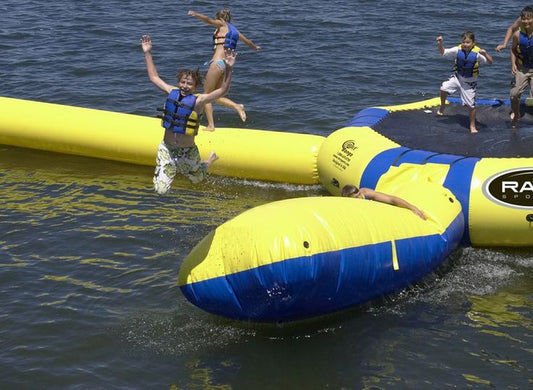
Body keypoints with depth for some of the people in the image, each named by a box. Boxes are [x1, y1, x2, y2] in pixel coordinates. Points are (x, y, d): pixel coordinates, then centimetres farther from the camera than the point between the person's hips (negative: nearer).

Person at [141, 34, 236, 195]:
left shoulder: (198, 100, -15)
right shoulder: (172, 92, -4)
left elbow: (223, 90, -26)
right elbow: (154, 77, 10)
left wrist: (228, 69, -39)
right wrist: (147, 53, 8)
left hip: (187, 151, -2)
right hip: (166, 149, 2)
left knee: (197, 179, 24)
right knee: (161, 190, -2)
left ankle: (211, 159, 55)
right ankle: (172, 169, 31)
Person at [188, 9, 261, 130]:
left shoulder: (222, 24, 4)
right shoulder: (234, 30, 22)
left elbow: (209, 20, -16)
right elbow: (248, 42, 38)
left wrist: (196, 15, -31)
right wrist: (255, 47, 59)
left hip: (217, 63, -7)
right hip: (228, 64, 7)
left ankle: (211, 125, -4)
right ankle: (237, 106, -6)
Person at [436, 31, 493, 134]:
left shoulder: (477, 53, -22)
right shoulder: (458, 50, -13)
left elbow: (490, 62, -24)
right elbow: (443, 52, -5)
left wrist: (485, 54, -43)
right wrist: (440, 44, -24)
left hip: (470, 82, -3)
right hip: (457, 77, 3)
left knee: (471, 105, 2)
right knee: (444, 88, -17)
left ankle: (472, 126, 20)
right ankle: (442, 107, 13)